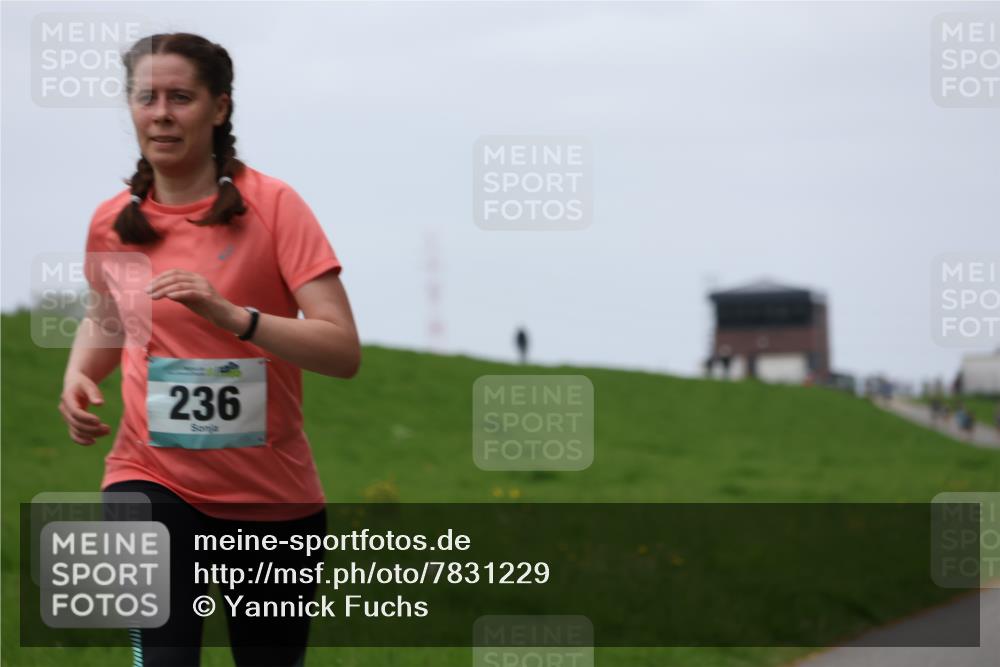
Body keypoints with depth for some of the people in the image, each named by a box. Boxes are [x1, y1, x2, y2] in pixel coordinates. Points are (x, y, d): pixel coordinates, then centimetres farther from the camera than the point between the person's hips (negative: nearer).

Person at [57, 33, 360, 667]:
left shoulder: (271, 204, -9)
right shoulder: (112, 221, 2)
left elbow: (344, 351, -16)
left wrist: (232, 315, -30)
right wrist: (79, 374, 2)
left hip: (274, 494, -1)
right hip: (153, 478, 1)